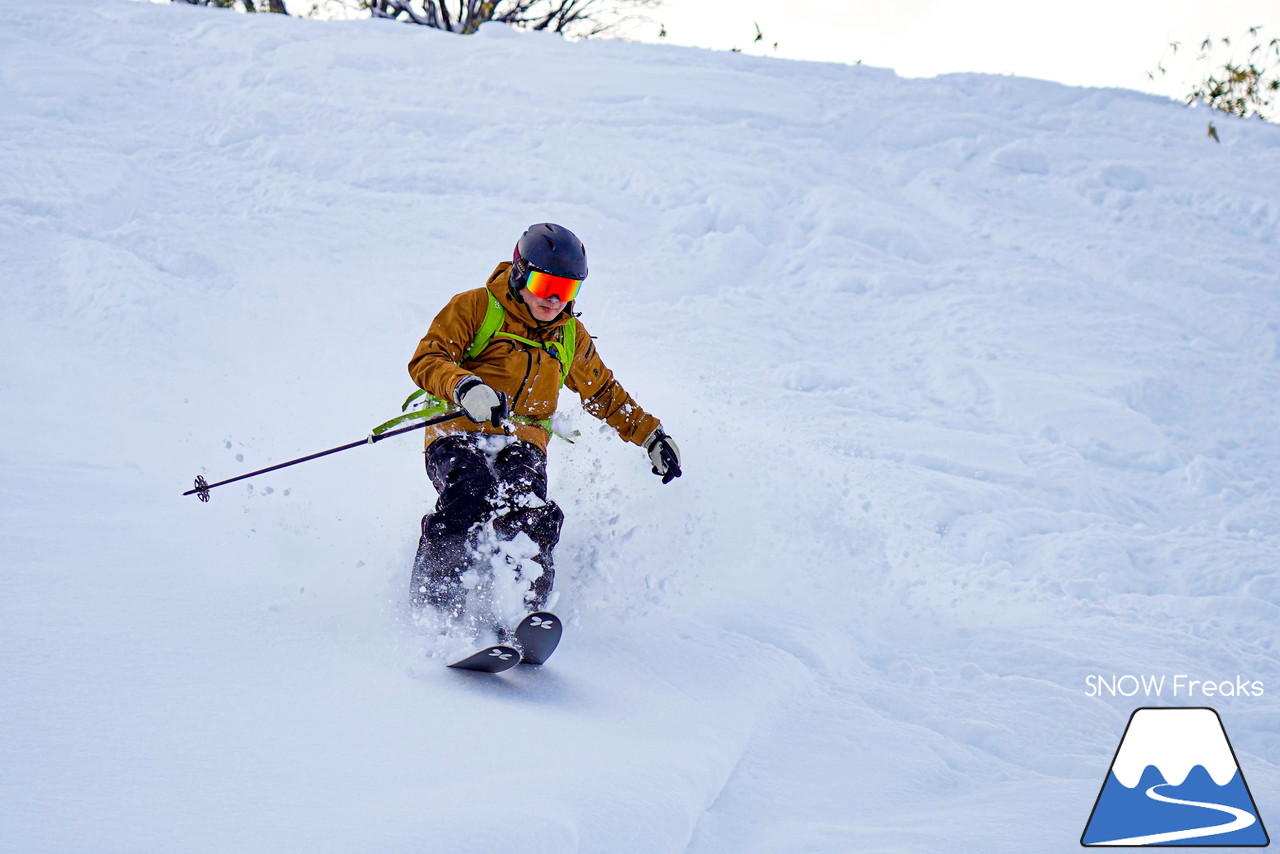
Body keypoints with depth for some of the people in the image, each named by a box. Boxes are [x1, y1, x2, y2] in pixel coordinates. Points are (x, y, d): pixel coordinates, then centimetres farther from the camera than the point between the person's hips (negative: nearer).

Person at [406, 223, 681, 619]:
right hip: (460, 435, -4)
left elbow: (604, 393, 36)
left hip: (522, 444, 4)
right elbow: (427, 360, -5)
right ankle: (432, 609, -24)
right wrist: (464, 387, -26)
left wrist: (652, 435, 28)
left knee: (530, 518, -29)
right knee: (470, 500, -34)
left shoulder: (571, 337, 22)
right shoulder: (477, 308, 5)